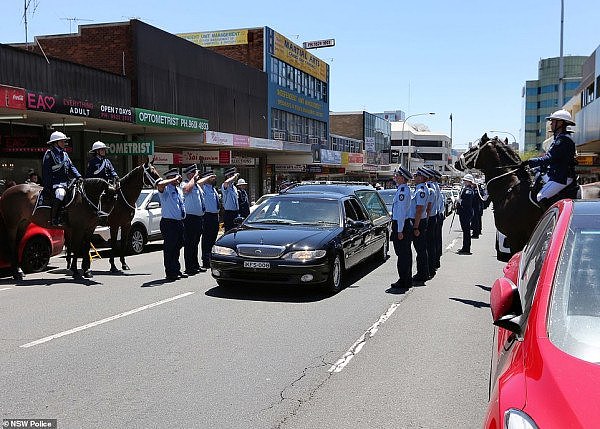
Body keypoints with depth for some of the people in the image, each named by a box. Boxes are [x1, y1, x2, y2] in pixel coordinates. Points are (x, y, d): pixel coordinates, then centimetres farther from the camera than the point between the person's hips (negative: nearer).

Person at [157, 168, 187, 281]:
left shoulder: (179, 190, 17)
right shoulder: (166, 189, -9)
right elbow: (159, 185, -33)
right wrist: (174, 180, -24)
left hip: (179, 222, 8)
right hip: (169, 223, -8)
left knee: (177, 247, 16)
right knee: (169, 248, -3)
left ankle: (177, 270, 27)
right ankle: (170, 273, 3)